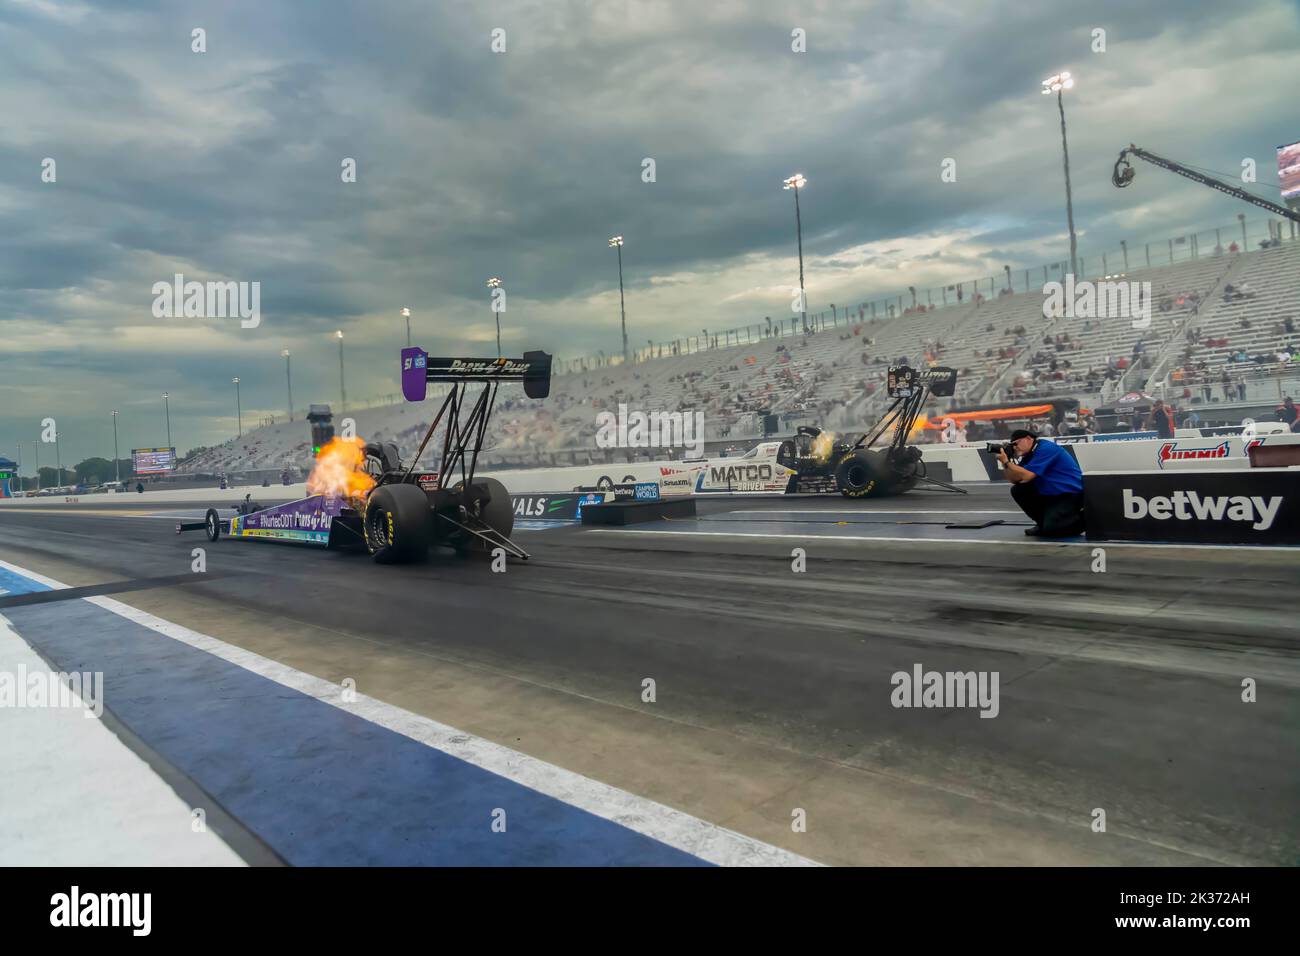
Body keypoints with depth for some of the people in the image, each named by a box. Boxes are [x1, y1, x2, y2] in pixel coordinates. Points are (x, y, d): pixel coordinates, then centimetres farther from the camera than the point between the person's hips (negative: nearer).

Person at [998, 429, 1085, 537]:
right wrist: (1005, 463, -9)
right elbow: (1014, 480, 3)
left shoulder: (1046, 448, -18)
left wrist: (1006, 462, -19)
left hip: (1072, 494, -9)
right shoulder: (1028, 454, 8)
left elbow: (1025, 476, -24)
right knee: (1018, 490, -1)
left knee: (1051, 530, -24)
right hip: (1051, 495, 9)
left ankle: (1082, 519, 3)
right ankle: (1044, 523, 10)